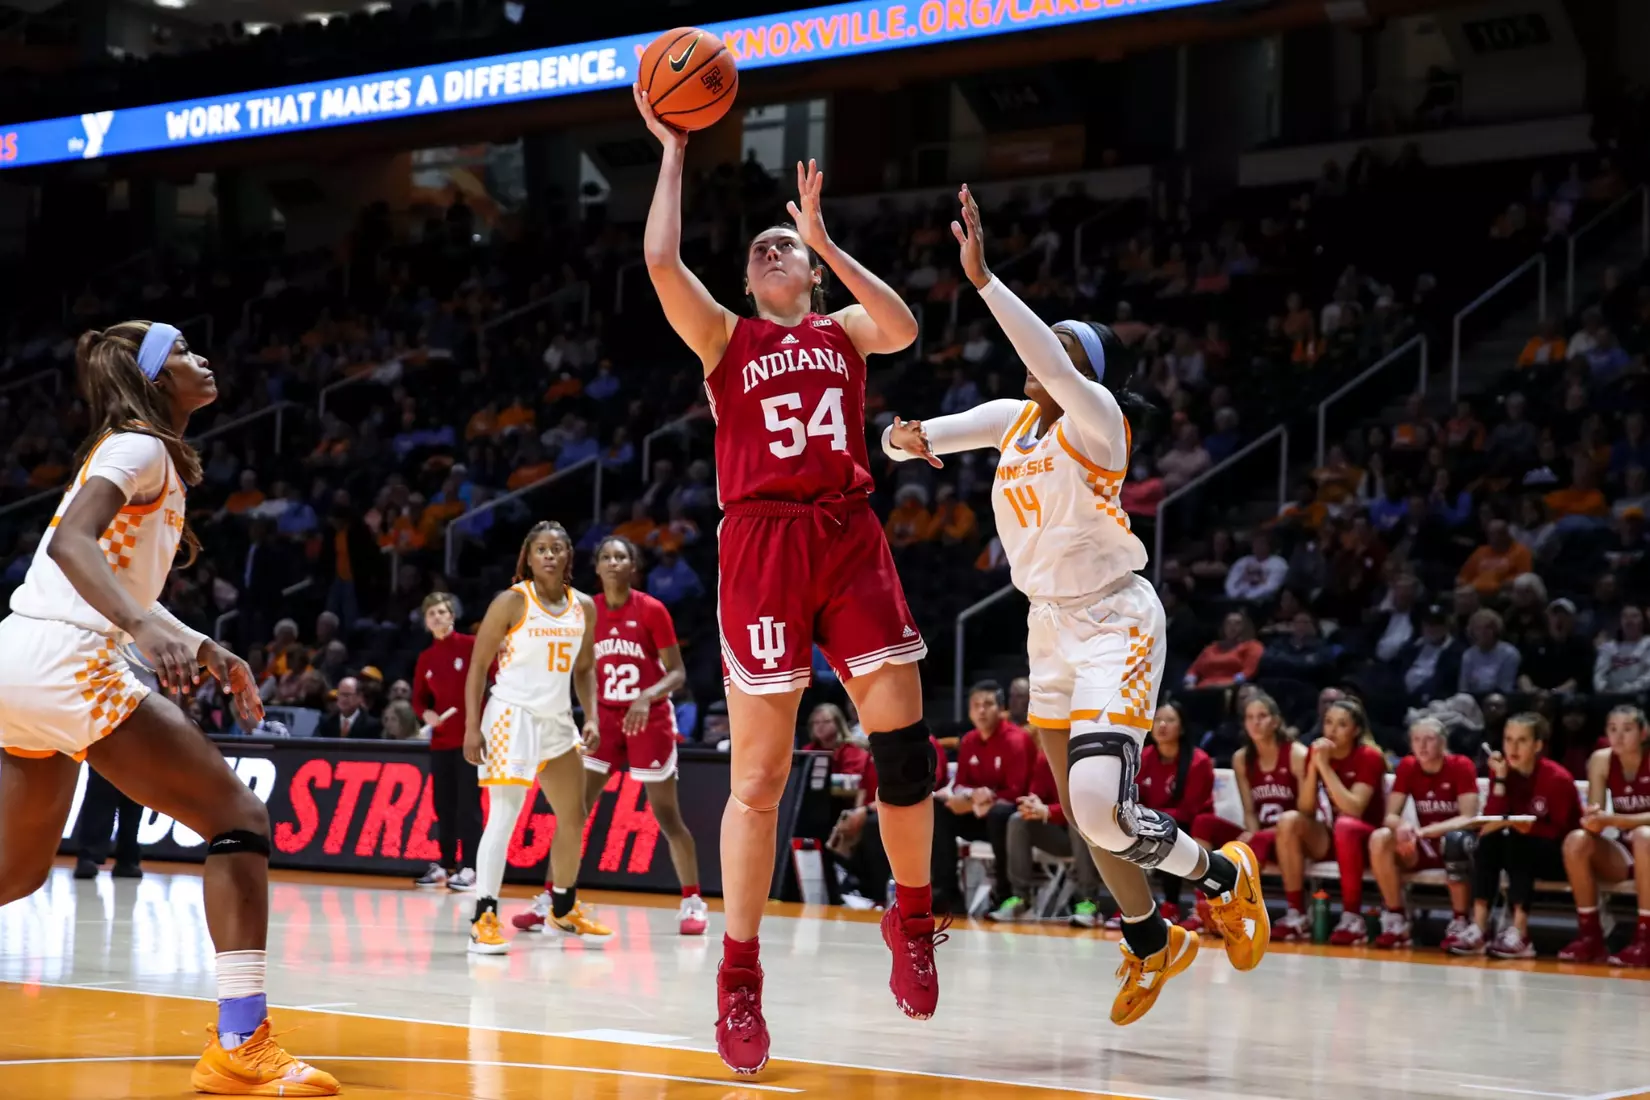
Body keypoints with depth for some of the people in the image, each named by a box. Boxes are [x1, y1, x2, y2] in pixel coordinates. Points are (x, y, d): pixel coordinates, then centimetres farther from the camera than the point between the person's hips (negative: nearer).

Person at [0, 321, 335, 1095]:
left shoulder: (134, 451, 22)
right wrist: (145, 627, -37)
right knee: (239, 819, -9)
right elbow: (70, 542, -23)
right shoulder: (140, 447, -6)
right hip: (67, 660, -10)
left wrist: (205, 651, 21)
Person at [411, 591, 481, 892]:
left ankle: (468, 868, -4)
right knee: (443, 804, 9)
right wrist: (426, 714, -4)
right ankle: (444, 865, 17)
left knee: (467, 803, -6)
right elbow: (419, 698, 18)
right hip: (441, 740, 5)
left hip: (470, 737, -5)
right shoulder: (426, 658, 11)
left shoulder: (471, 645, -5)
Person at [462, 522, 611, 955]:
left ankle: (564, 911, 34)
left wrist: (591, 718, 4)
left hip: (557, 720, 7)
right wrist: (472, 727, -13)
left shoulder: (584, 607, 6)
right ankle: (484, 919, -18)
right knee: (504, 814, -17)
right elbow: (478, 666, -7)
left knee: (574, 818, 15)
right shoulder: (511, 603, -9)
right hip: (513, 715, -7)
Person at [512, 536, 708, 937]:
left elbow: (677, 673, -10)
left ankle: (693, 903, 13)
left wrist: (646, 697, -27)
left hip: (650, 721, -4)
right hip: (605, 719, 4)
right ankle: (549, 899, 1)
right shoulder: (588, 612, 2)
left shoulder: (651, 610, -10)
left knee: (666, 815, 1)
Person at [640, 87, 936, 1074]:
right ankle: (739, 981, 3)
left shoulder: (843, 328, 18)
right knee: (759, 776, -4)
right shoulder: (726, 339, 13)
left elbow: (903, 327, -6)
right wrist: (673, 151, 4)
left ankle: (913, 919, 18)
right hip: (763, 543, -2)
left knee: (904, 740, -6)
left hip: (849, 539, 2)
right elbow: (661, 260, -3)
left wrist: (825, 240, -2)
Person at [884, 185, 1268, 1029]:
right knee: (1083, 811, 13)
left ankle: (1225, 877, 6)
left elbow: (1056, 363, -35)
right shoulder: (1012, 416, 5)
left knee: (1103, 809, -21)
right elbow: (916, 440, 0)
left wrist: (982, 278, -40)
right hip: (1051, 624, 8)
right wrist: (904, 436, -25)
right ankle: (1151, 944, 33)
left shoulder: (1095, 416, -14)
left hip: (1113, 622, -8)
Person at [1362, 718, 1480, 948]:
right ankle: (1396, 921, -17)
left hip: (1454, 841, -4)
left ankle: (1459, 923, -25)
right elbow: (1390, 816, -3)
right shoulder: (1407, 766, 0)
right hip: (1424, 846, 4)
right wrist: (1403, 826, -29)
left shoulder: (1461, 766, -11)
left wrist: (1423, 831, -31)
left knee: (1456, 840, -40)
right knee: (1380, 838, -24)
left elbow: (1468, 818, -19)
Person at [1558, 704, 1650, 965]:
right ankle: (1590, 936, -17)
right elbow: (1593, 818, -6)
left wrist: (1611, 819, -35)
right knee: (1577, 840, -24)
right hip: (1622, 853, 4)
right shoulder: (1601, 760, -4)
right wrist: (1592, 819, -30)